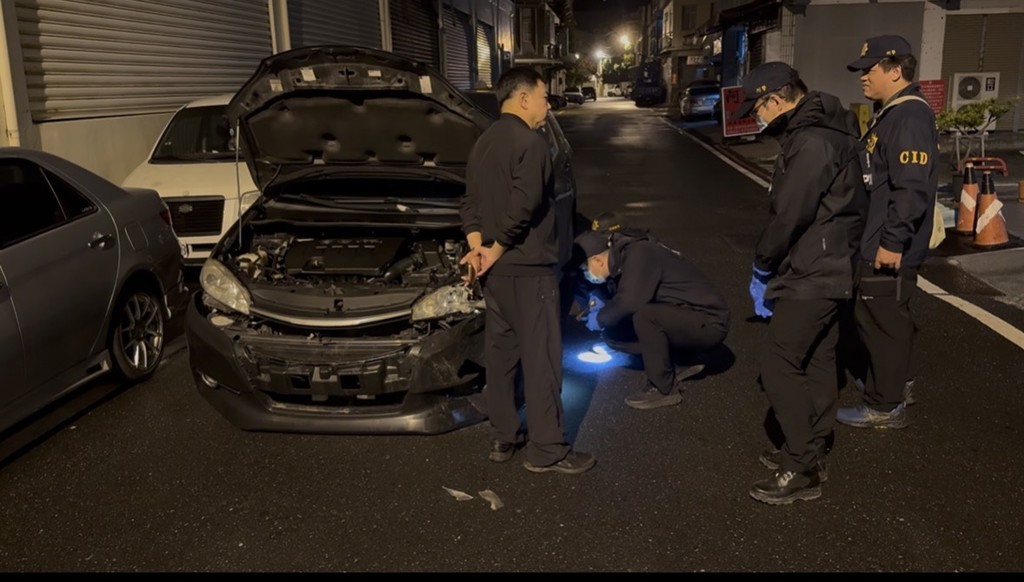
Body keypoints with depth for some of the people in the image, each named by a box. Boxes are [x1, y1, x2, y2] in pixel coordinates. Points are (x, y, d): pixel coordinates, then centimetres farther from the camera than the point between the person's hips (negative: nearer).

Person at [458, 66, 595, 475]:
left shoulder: (483, 143, 13)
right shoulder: (530, 143, -15)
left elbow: (470, 202, 12)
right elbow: (523, 207, -24)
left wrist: (477, 247, -1)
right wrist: (494, 251, -14)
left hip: (496, 268, 9)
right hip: (528, 268, -9)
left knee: (500, 351, 14)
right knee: (540, 357, -2)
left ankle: (503, 437, 23)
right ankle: (546, 450, 4)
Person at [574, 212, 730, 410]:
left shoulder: (638, 254, -21)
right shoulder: (626, 255, 6)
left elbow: (629, 302, -32)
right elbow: (622, 300, 17)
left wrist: (600, 318, -14)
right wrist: (604, 308, -2)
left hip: (709, 323, -10)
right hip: (686, 320, 10)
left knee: (644, 316, -32)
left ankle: (664, 388, -15)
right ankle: (685, 360, 13)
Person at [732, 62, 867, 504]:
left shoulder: (810, 143, -21)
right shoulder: (826, 132, 12)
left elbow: (788, 214, -23)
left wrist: (762, 265, -6)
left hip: (809, 276, -11)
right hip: (830, 270, 11)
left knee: (779, 367, -5)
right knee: (818, 363, 16)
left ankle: (800, 471, 3)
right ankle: (812, 455, 28)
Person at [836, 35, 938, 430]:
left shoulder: (910, 117, -19)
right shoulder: (891, 114, 15)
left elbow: (911, 188, -26)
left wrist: (893, 241, -26)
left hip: (889, 248, -10)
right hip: (878, 241, 10)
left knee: (882, 322, -1)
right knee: (883, 319, 21)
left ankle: (885, 407, 10)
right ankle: (895, 384, 36)